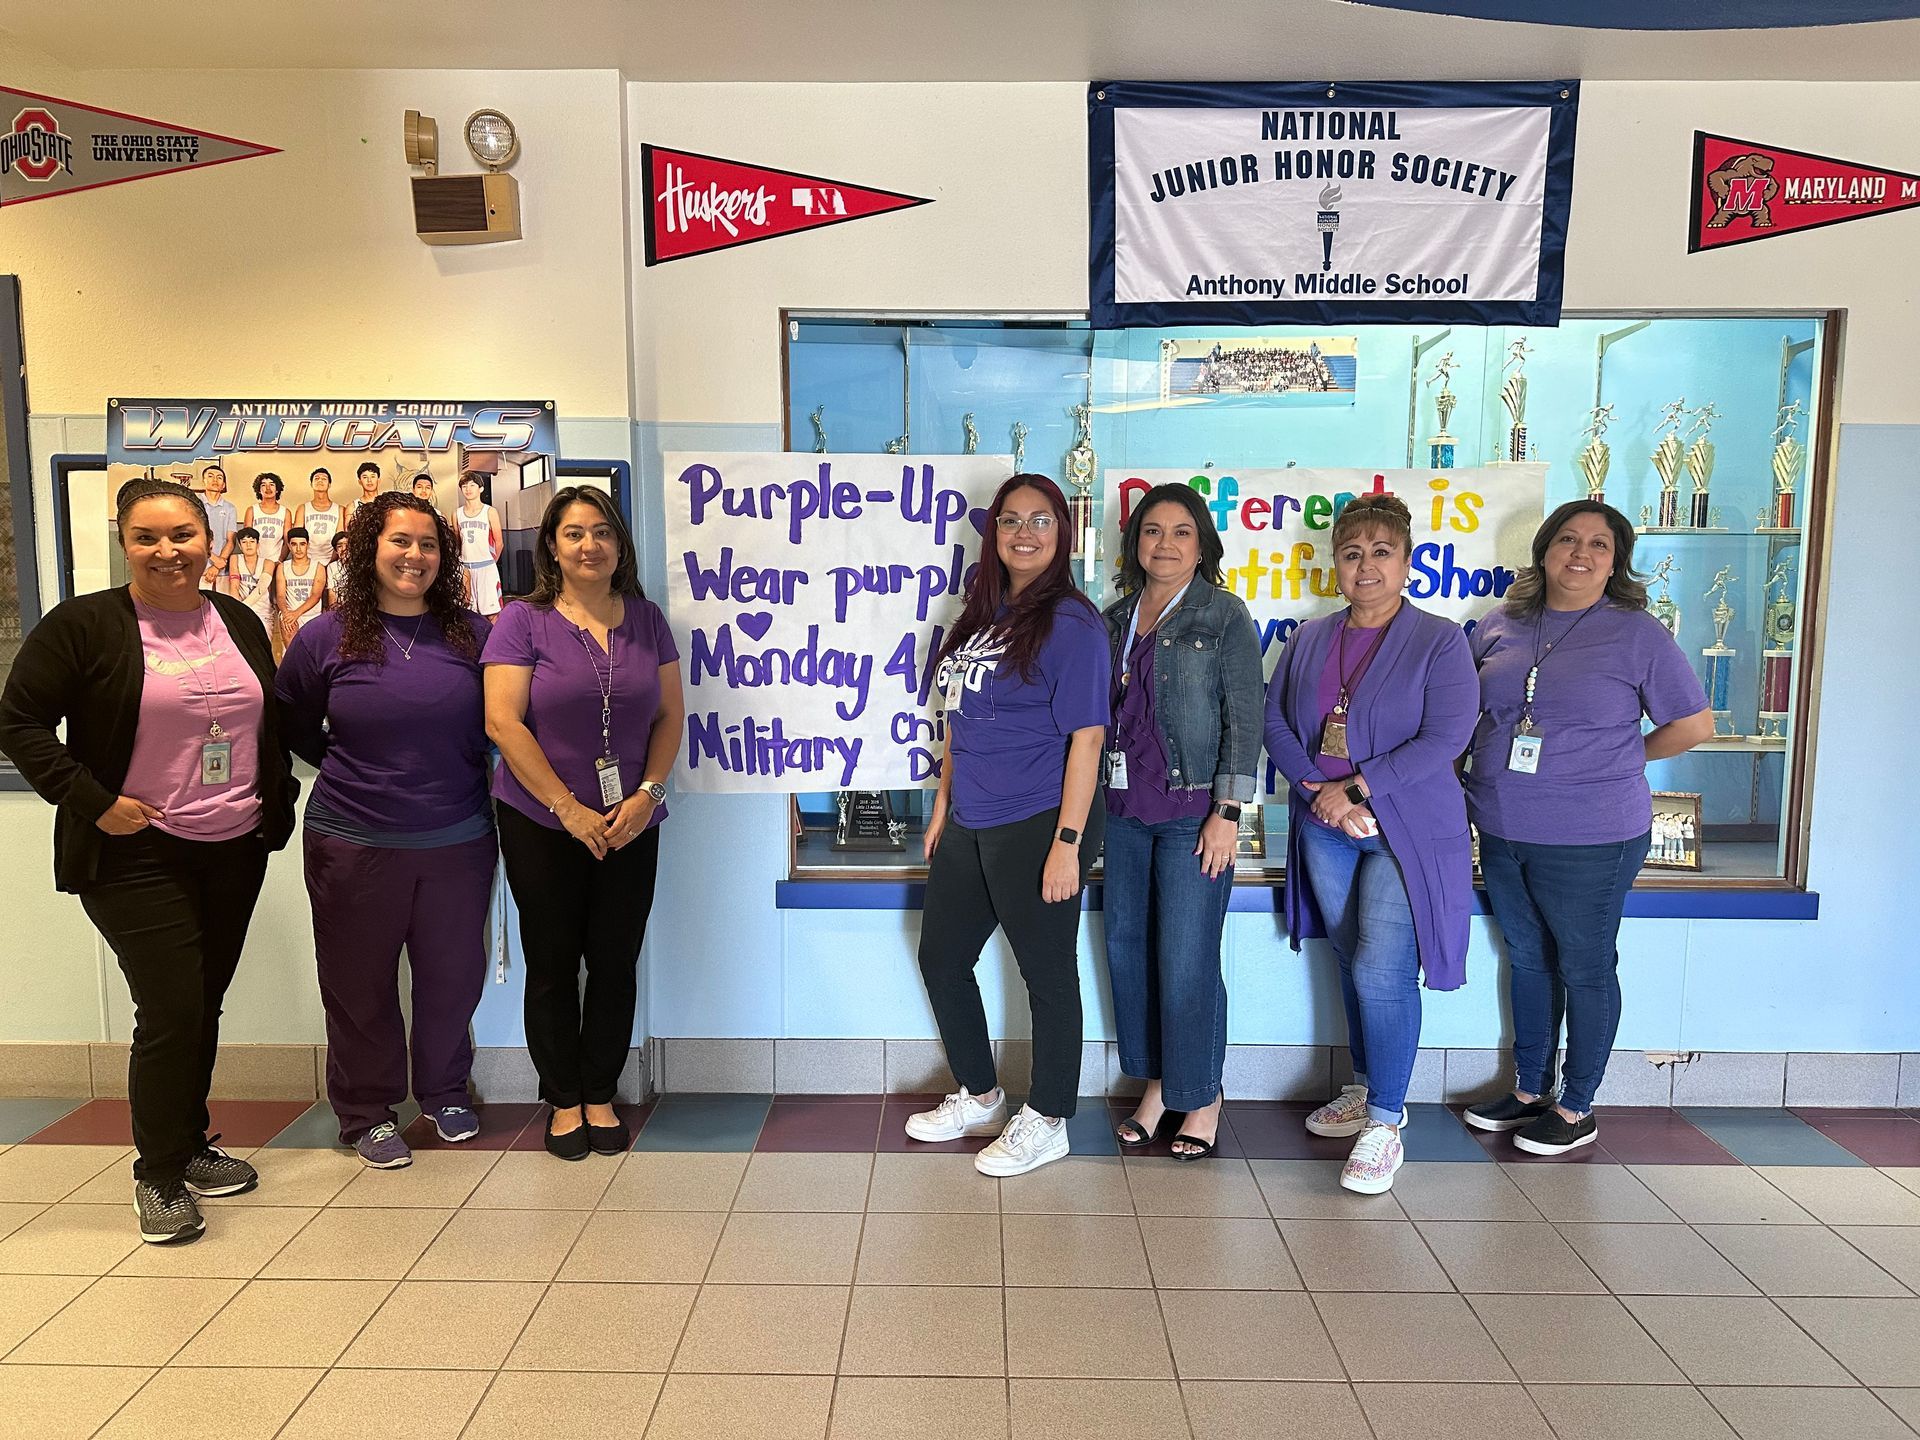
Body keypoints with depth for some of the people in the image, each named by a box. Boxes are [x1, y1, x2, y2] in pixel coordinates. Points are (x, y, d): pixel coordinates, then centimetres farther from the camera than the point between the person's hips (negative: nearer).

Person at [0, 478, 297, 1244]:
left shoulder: (238, 622, 8)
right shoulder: (83, 625, -8)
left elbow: (270, 722, 17)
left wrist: (277, 800, 8)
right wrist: (93, 801, -14)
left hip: (236, 851, 5)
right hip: (139, 857, -5)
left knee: (204, 1007, 14)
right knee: (171, 1013, -5)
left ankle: (191, 1145, 31)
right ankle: (158, 1176, 13)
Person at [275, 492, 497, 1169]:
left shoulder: (472, 634, 0)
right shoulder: (325, 638, -2)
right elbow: (293, 728, 10)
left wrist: (467, 780, 2)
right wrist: (354, 774, 4)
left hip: (458, 840, 1)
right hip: (354, 845, -1)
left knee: (453, 975, 12)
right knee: (360, 984, 10)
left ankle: (444, 1090, 34)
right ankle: (366, 1112, 28)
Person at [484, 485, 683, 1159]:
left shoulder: (646, 619, 5)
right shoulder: (523, 621, -5)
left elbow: (670, 715, 6)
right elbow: (503, 722, -12)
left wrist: (647, 793, -8)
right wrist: (569, 808, -15)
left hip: (629, 826, 3)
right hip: (541, 825, -2)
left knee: (615, 963, 8)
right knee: (552, 964, 8)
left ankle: (600, 1095, 25)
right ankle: (563, 1100, 25)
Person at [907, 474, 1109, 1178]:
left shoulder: (1070, 624, -12)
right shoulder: (981, 615, 11)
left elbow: (1086, 737, -16)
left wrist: (1067, 843, -20)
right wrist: (944, 806, 16)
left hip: (1035, 827, -9)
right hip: (970, 826, 9)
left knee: (1046, 973, 6)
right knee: (941, 959, 18)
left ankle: (1045, 1122, 25)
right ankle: (979, 1097, 37)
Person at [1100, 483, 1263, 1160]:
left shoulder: (1224, 615, -3)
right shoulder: (1117, 618, 11)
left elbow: (1245, 717, -7)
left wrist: (1227, 812, -13)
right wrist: (1100, 798, 10)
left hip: (1194, 812, -5)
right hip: (1126, 809, 6)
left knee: (1187, 962, -3)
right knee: (1126, 946, 10)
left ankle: (1202, 1098, 16)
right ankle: (1154, 1084, 27)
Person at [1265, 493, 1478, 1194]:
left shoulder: (1440, 642, -5)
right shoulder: (1309, 639, 10)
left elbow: (1444, 739, -15)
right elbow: (1275, 719, 4)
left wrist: (1356, 789, -17)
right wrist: (1318, 791, -11)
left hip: (1407, 830, -5)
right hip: (1325, 827, 5)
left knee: (1381, 973, -11)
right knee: (1352, 966, 14)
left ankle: (1385, 1123, 2)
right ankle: (1366, 1089, 31)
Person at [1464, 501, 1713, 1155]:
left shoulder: (1636, 633, -6)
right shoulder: (1499, 627, 6)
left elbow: (1694, 725, -2)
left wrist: (1618, 759, 4)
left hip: (1590, 839, -5)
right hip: (1502, 831, 5)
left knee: (1585, 968, 8)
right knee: (1527, 959, 17)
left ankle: (1576, 1109, 23)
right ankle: (1528, 1090, 32)